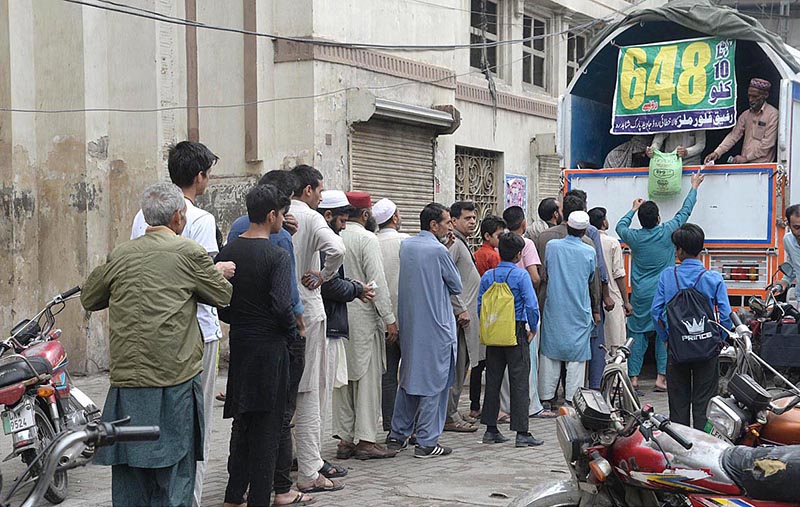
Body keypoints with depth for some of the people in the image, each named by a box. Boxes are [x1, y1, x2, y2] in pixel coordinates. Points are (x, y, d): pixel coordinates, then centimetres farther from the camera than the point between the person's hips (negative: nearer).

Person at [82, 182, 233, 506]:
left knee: (129, 478, 11)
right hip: (175, 378, -4)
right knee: (175, 470, 6)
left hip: (126, 379, 4)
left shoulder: (119, 255, 6)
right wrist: (218, 272, 25)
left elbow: (89, 299, 19)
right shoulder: (189, 252, -5)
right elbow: (223, 296, 6)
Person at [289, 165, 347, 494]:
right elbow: (336, 249, -28)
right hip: (306, 310, -7)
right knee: (309, 392, -2)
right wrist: (322, 276, -11)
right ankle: (309, 474, 1)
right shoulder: (310, 217, -11)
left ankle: (313, 459, 24)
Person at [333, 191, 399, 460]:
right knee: (368, 377, -1)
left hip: (337, 315, 6)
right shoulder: (367, 239, -10)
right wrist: (389, 318, -9)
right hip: (363, 316, -6)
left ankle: (345, 438, 15)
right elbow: (377, 281, -14)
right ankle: (365, 440, 0)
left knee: (343, 377, 11)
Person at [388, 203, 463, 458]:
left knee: (409, 377, 17)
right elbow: (457, 286, -3)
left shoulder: (405, 245, 6)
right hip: (435, 326, -7)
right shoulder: (438, 250, -15)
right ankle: (426, 442, 3)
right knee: (434, 382, 1)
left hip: (409, 323, 7)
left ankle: (398, 435, 22)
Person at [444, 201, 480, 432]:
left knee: (461, 365, 14)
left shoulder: (463, 244, 20)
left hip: (466, 314, 11)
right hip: (458, 316, -11)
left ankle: (453, 411, 21)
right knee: (456, 365, -8)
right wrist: (461, 309, -21)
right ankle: (450, 417, -4)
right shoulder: (453, 244, -12)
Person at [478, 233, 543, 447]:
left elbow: (480, 305, 4)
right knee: (519, 381, -1)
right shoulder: (520, 275, -9)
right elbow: (531, 305, -13)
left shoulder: (487, 276, 4)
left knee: (493, 380, 11)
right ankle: (522, 432, -2)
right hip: (516, 333, -5)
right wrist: (533, 329, 0)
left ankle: (491, 429, 16)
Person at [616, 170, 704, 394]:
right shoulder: (667, 232, -7)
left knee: (638, 334, 4)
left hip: (640, 295, 1)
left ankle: (633, 378, 1)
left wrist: (634, 209, 32)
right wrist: (694, 187, 19)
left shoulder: (634, 237, -4)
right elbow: (685, 211, 6)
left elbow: (620, 226, 19)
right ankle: (661, 377, 3)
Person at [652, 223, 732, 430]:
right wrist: (719, 341, 7)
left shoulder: (667, 276, -4)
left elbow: (656, 312, -1)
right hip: (707, 348, -1)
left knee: (678, 401, 11)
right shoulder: (714, 279, -8)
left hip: (676, 348, 1)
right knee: (703, 402, 7)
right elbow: (725, 315, -8)